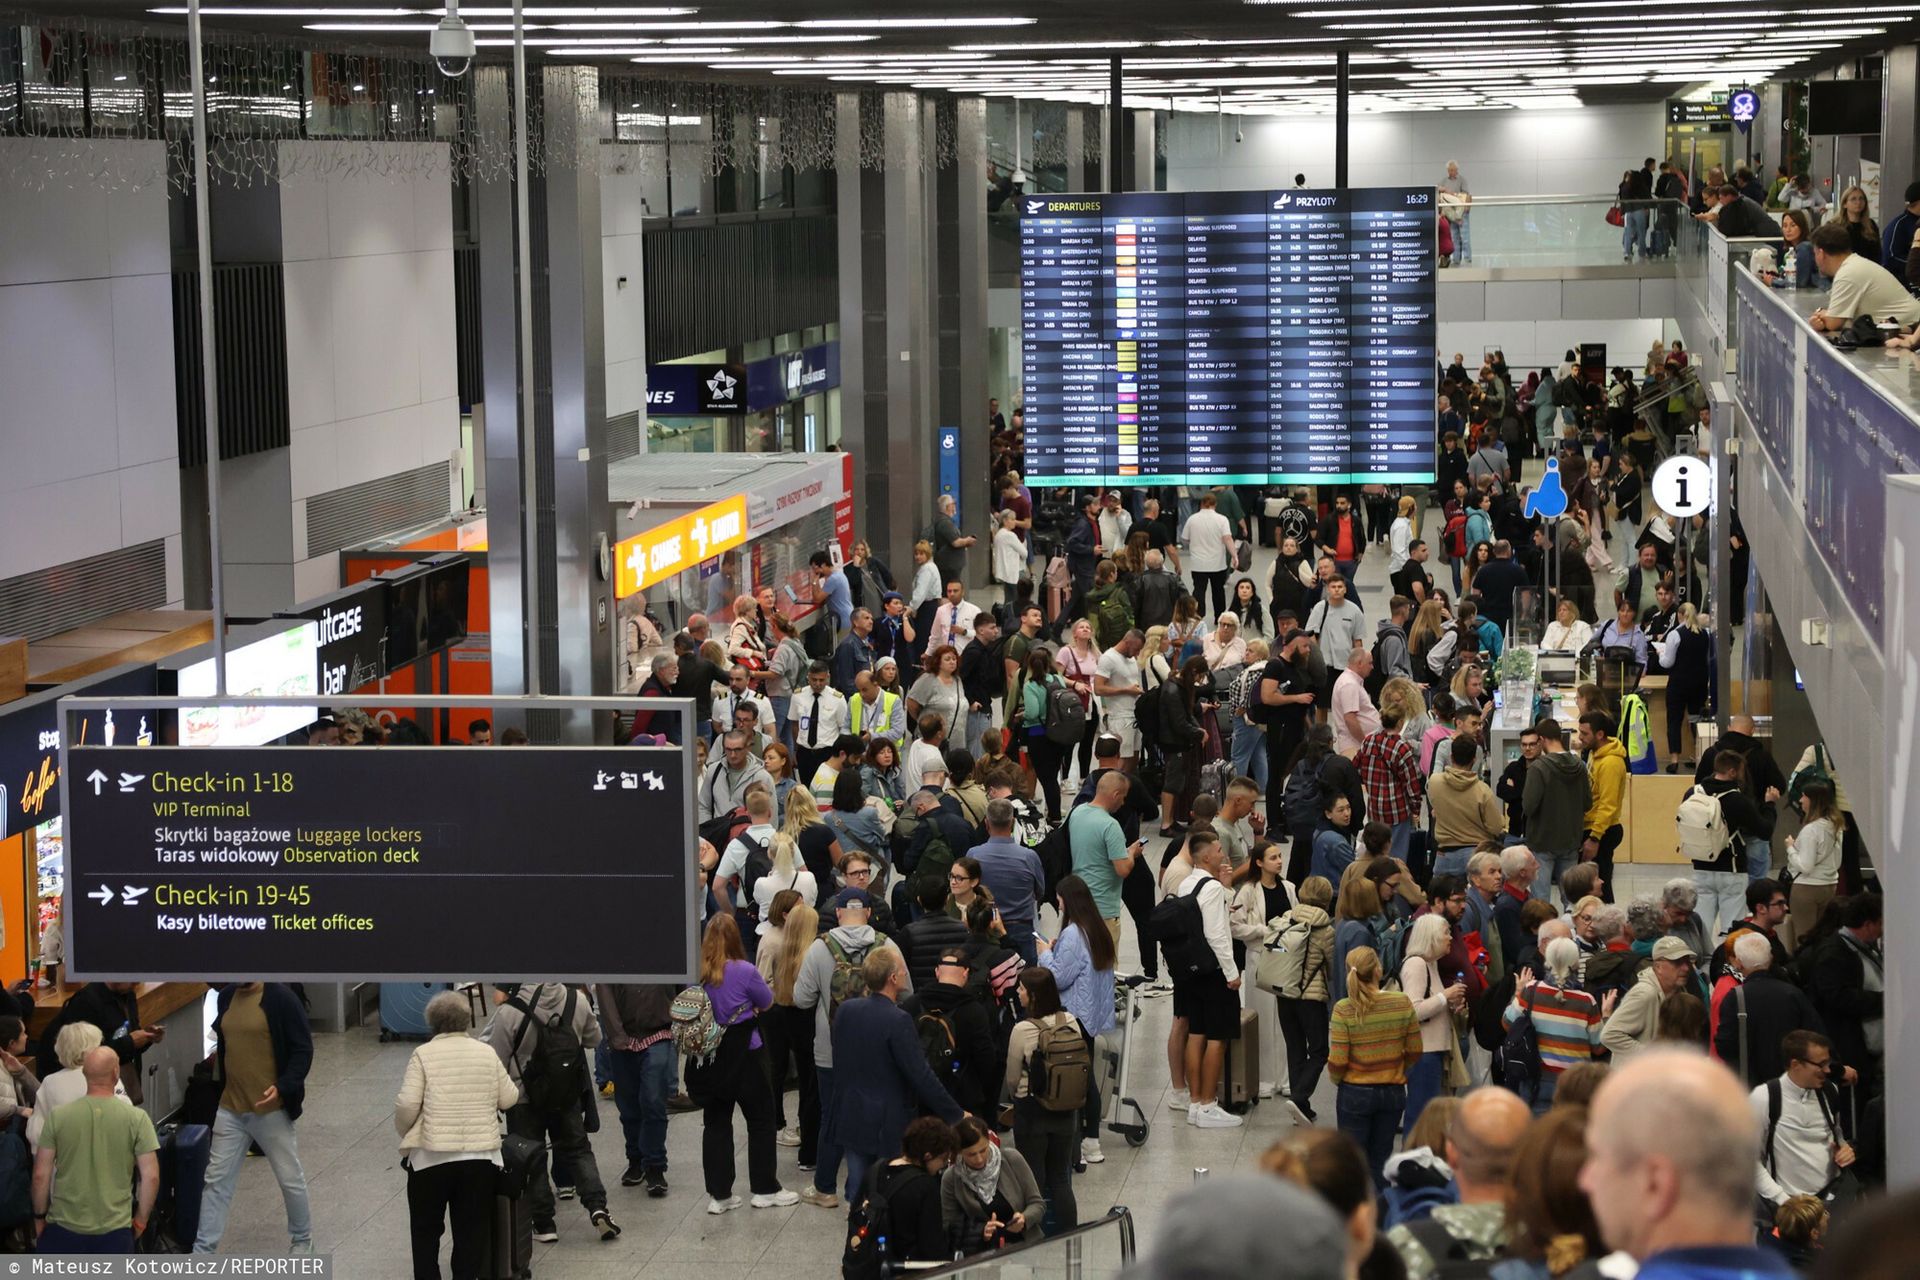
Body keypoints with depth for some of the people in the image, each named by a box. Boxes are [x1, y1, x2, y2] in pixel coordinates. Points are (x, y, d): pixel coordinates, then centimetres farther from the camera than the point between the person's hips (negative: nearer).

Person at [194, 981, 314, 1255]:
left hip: (271, 1109, -5)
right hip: (231, 1108, 5)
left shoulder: (280, 997, -14)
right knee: (217, 1179, 7)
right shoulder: (226, 997, 6)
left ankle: (303, 1240, 29)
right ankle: (202, 1251, 13)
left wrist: (283, 1087, -25)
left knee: (290, 1177, 9)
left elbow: (303, 1049, -14)